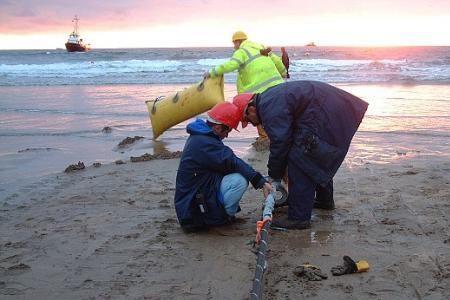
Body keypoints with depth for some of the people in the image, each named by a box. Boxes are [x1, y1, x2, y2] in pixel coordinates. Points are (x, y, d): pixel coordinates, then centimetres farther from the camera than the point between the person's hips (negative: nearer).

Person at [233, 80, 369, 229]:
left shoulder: (269, 107, -15)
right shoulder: (271, 98, 19)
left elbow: (280, 143, -15)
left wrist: (275, 177, -3)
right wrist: (277, 173, 24)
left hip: (325, 117, -11)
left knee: (299, 162, -10)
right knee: (320, 161, 28)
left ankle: (299, 217, -8)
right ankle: (325, 200, 46)